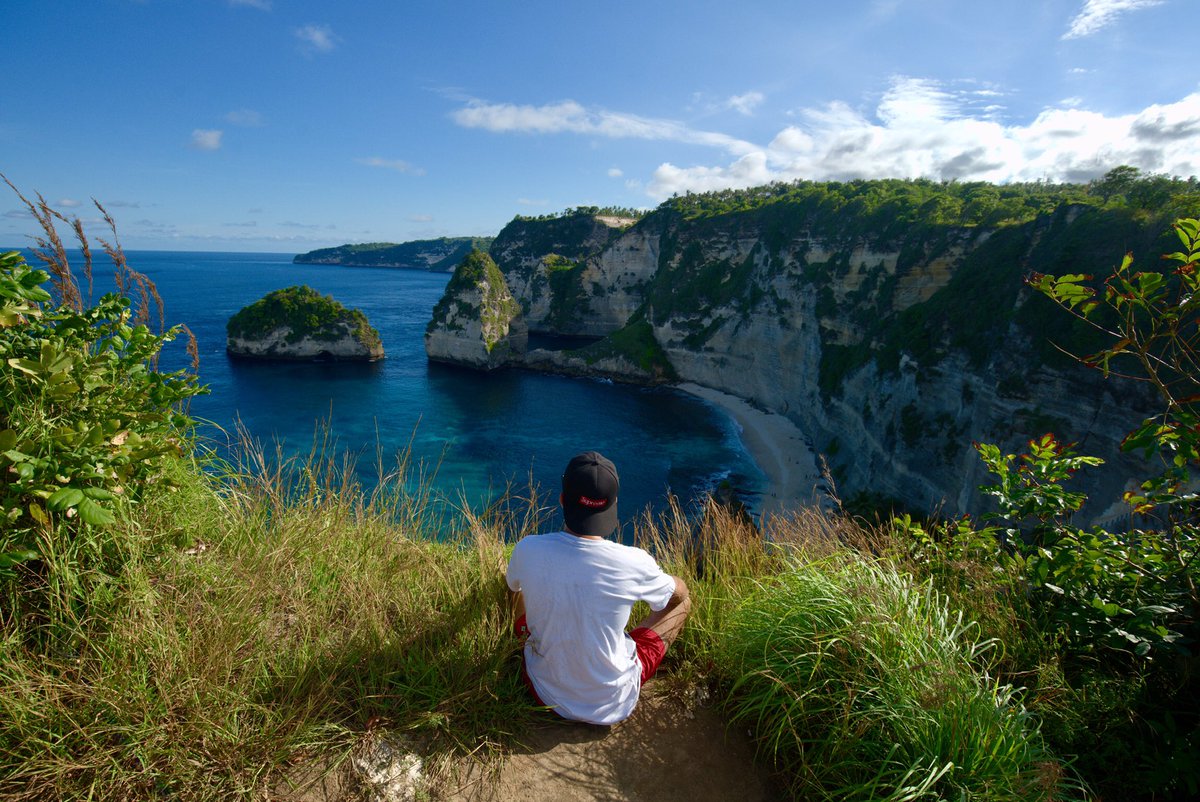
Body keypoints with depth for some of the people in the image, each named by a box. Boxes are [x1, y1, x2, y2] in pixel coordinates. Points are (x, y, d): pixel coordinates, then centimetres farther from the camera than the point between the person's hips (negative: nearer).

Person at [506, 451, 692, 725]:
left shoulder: (527, 551, -21)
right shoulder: (633, 563, -27)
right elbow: (679, 592, -3)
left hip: (546, 695, 2)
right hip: (613, 704, -2)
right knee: (682, 601, 14)